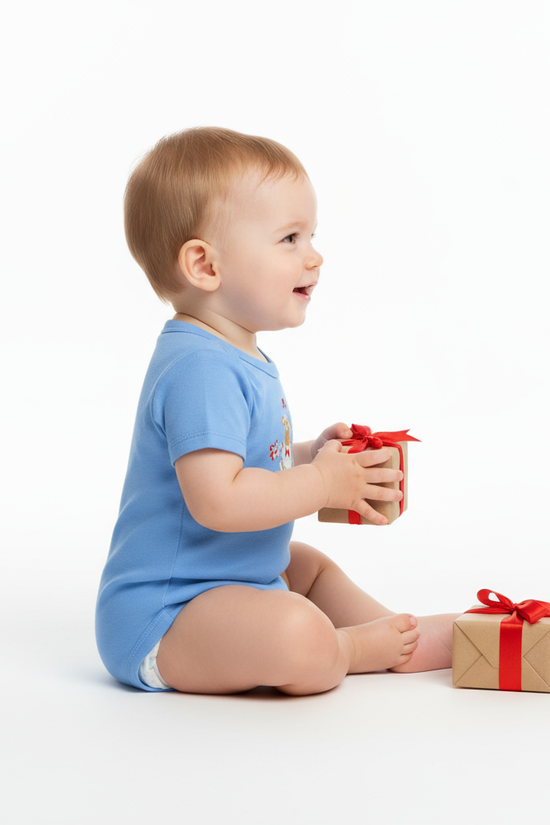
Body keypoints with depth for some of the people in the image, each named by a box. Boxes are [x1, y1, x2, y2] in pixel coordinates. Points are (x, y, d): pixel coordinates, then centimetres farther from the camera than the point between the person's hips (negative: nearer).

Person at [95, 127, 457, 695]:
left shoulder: (238, 358, 12)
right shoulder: (200, 370, -25)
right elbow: (216, 499, -34)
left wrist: (311, 454, 7)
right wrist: (322, 483, -22)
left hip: (222, 581, 12)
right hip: (158, 621, -12)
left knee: (312, 567, 32)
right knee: (298, 636, -33)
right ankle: (355, 649, -5)